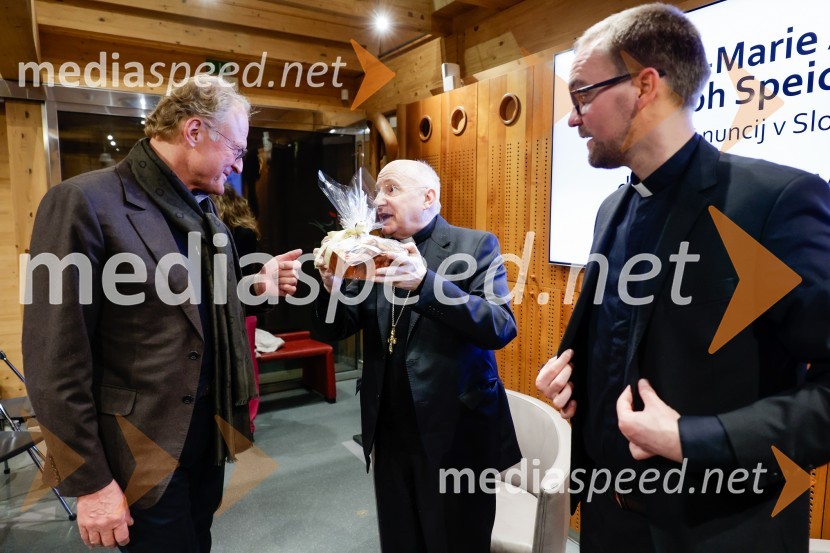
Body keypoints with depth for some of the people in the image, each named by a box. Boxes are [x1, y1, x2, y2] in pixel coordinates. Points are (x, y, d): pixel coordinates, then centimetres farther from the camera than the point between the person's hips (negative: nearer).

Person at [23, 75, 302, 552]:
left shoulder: (202, 208, 7)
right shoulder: (86, 202, -17)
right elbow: (57, 361, -17)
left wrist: (257, 287, -2)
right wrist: (91, 481, -14)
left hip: (210, 427, 7)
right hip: (142, 450, -7)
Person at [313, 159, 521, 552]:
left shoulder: (476, 245, -8)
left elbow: (502, 327, -19)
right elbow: (335, 330, 4)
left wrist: (426, 282, -31)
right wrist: (332, 288, -17)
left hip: (455, 434, -4)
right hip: (390, 435, 5)